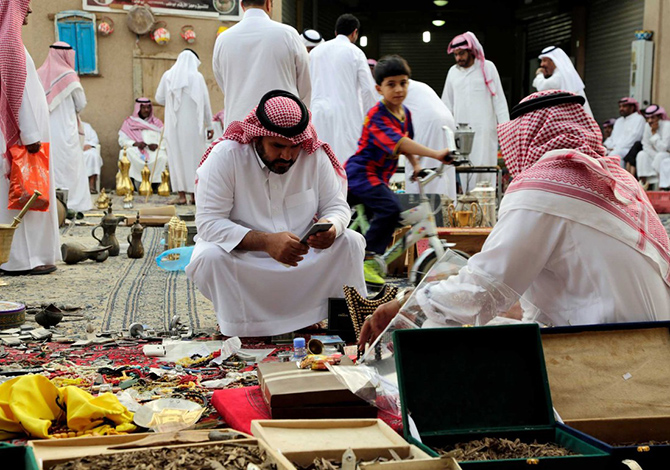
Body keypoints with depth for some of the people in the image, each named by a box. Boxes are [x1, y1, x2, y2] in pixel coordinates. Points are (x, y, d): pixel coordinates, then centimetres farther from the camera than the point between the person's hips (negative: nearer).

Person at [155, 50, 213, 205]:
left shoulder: (168, 76, 3)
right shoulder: (197, 77, -3)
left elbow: (159, 99, 9)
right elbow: (206, 103, -2)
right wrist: (209, 125, 4)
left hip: (174, 124, 1)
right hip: (193, 124, -1)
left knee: (177, 157, 4)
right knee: (194, 156, 6)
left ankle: (182, 195, 1)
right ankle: (194, 194, 7)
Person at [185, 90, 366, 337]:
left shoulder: (315, 156, -9)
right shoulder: (225, 156, -19)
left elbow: (337, 206, 0)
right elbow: (208, 223, -24)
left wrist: (331, 228, -27)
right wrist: (266, 242, -38)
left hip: (301, 256, 3)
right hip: (240, 256, -3)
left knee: (351, 242, -16)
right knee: (210, 257, -34)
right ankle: (241, 330, -16)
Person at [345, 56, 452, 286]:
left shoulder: (405, 113, 6)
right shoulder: (377, 115, -21)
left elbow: (406, 143, 22)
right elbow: (399, 143, -34)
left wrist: (415, 165, 10)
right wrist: (435, 154, -40)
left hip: (379, 176, 10)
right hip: (361, 172, -10)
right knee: (390, 208, -25)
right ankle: (367, 258, -17)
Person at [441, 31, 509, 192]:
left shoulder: (487, 67, 3)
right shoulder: (453, 71, 13)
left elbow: (499, 99, 2)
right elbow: (447, 103, 19)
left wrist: (504, 125, -5)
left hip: (484, 130, -3)